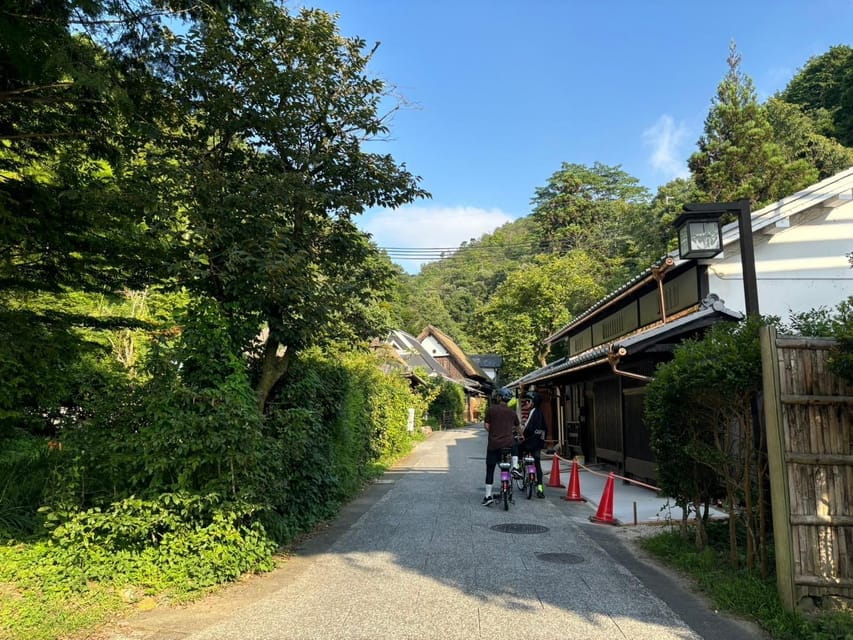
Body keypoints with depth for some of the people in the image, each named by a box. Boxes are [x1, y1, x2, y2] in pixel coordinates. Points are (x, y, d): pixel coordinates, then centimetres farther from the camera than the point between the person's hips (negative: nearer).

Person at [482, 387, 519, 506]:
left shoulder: (491, 409, -2)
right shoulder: (512, 412, 8)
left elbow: (486, 425, -3)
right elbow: (517, 427, 21)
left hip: (494, 444, -2)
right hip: (509, 443, 2)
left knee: (490, 471, 7)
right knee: (515, 447, 37)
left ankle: (488, 496, 3)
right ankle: (515, 467, 17)